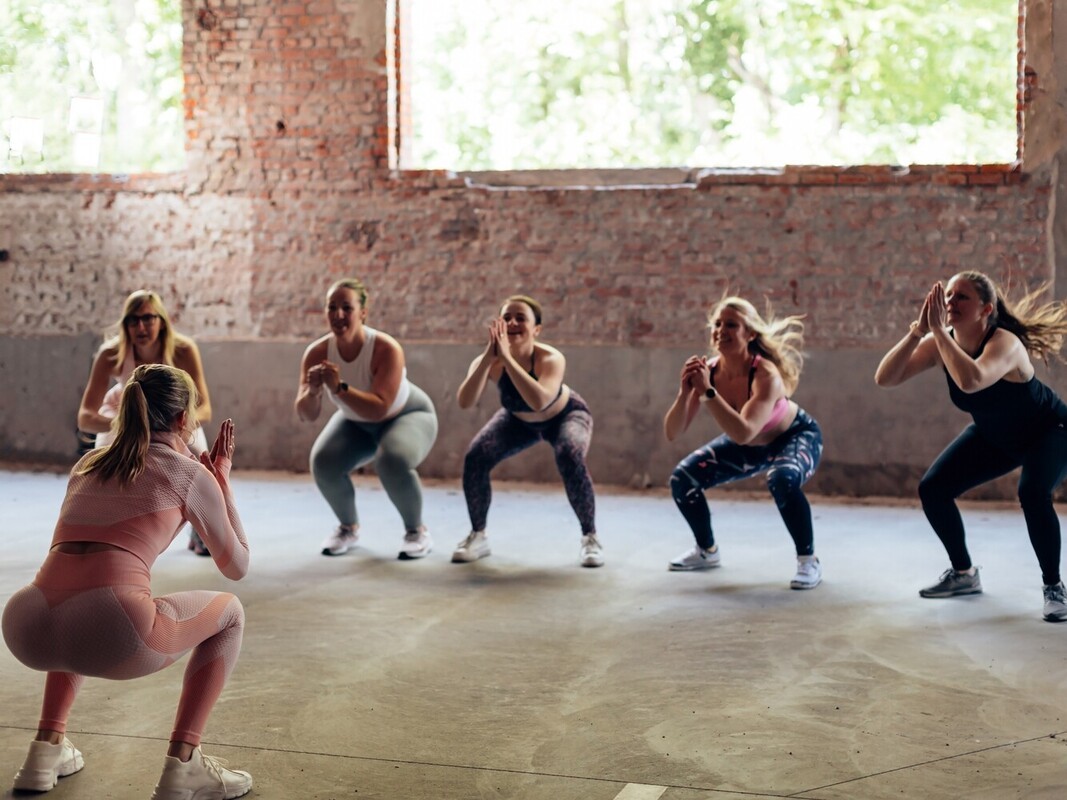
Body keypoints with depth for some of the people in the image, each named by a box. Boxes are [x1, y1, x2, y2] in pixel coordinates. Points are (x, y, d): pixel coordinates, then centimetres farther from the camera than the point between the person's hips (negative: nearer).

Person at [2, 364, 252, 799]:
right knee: (229, 613, 22)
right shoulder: (191, 474, 13)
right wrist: (222, 479, 32)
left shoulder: (87, 464, 26)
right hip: (113, 635, -6)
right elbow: (237, 566, 23)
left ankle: (46, 749, 30)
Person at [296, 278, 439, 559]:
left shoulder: (386, 349, -34)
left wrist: (339, 387, -51)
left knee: (393, 461, -35)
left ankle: (417, 531, -9)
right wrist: (312, 391, -43)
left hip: (407, 416, -4)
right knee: (323, 462, -22)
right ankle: (349, 527, 6)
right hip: (356, 423, 4)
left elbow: (379, 409, -41)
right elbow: (306, 415, -21)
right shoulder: (317, 353, -22)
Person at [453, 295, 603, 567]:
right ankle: (478, 536, 4)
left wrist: (507, 357, -56)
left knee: (570, 459, -33)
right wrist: (489, 357, -52)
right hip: (518, 421, 3)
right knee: (475, 458, -18)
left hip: (565, 415, -3)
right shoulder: (488, 361, -28)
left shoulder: (551, 358, -37)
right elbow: (464, 402, -44)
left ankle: (590, 538, -12)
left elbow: (539, 402, -56)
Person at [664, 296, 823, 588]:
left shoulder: (766, 375, -36)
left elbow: (743, 433, -49)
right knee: (682, 479, -6)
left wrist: (708, 391, -50)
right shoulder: (708, 370, -21)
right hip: (749, 446, 6)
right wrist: (685, 392, -38)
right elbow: (672, 433, -22)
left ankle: (808, 560, -16)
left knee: (782, 480, -38)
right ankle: (707, 551, 19)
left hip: (796, 436, -6)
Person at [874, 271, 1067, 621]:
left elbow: (971, 380, -57)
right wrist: (917, 331, -37)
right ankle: (963, 573, 15)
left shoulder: (1005, 343, -36)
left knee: (1032, 494, -33)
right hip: (993, 436, 6)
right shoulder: (939, 343, -18)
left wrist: (939, 330, -50)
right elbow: (885, 378, -27)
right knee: (932, 488, -6)